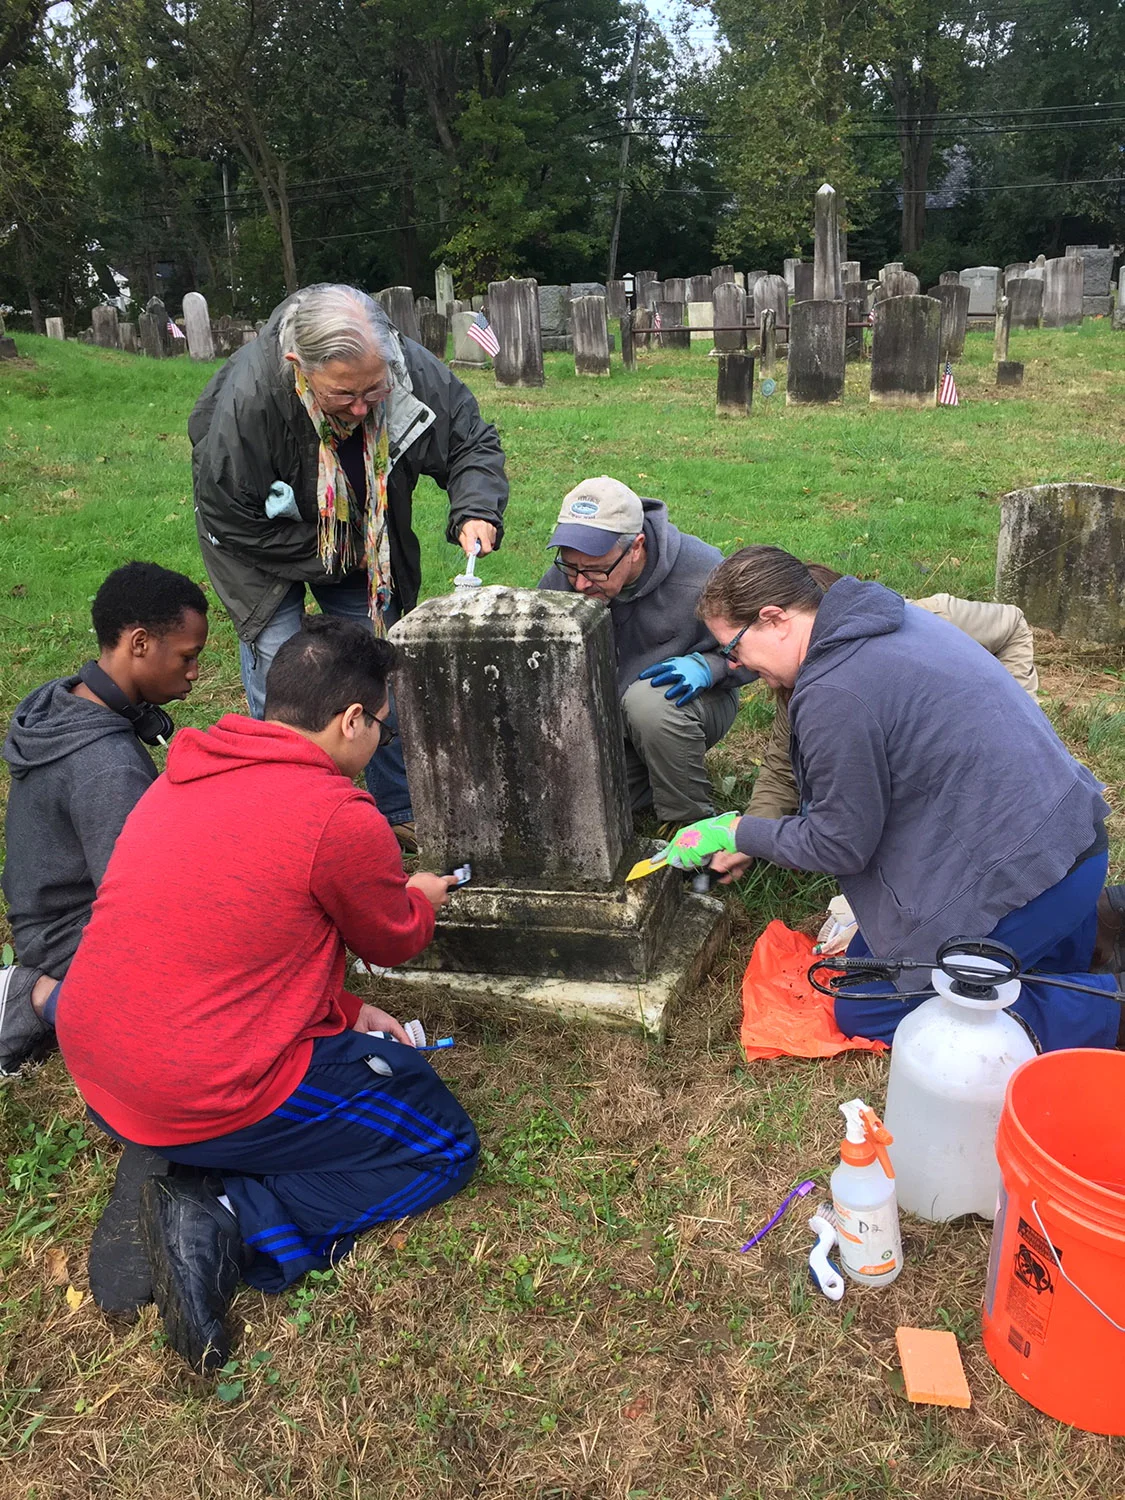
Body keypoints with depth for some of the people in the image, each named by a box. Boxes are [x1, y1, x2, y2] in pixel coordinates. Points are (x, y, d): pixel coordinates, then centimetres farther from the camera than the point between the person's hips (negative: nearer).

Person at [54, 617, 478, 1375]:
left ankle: (177, 1171, 10)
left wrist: (346, 1013, 14)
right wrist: (421, 897, 22)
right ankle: (227, 1220, -7)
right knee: (447, 1148, 9)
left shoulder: (185, 775, 5)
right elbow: (394, 941, 0)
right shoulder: (342, 818, -20)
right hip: (208, 1099, -8)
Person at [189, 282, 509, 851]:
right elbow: (229, 518, -25)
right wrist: (327, 559, -21)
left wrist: (476, 512, -31)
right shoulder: (246, 398, -38)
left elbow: (473, 444, -11)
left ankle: (399, 814, 22)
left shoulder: (415, 370, -28)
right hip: (266, 544, -3)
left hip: (364, 542, 4)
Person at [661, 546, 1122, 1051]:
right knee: (867, 955, 23)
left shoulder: (833, 695, -24)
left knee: (865, 1014, 3)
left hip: (1018, 874, -10)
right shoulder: (886, 619, 7)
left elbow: (840, 847, -12)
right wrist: (750, 841, 18)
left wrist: (739, 832, 1)